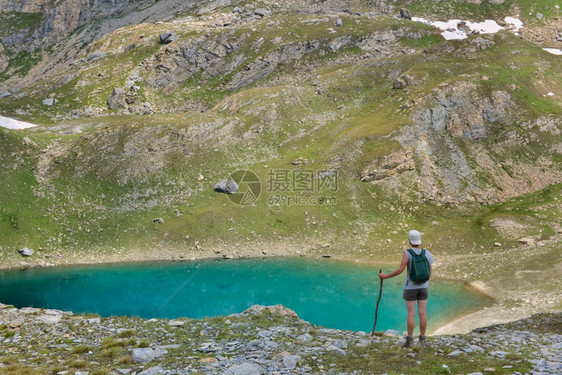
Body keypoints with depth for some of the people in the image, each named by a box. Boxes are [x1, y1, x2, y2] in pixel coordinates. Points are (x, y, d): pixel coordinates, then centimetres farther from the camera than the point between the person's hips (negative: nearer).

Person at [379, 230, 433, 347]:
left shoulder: (407, 253, -15)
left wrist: (385, 276, -9)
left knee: (411, 314, 2)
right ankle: (422, 339, 11)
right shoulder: (428, 254, -2)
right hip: (423, 287, 3)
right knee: (422, 313, 8)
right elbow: (429, 272, 2)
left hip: (410, 287, -3)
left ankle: (409, 340, 4)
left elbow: (400, 270, -19)